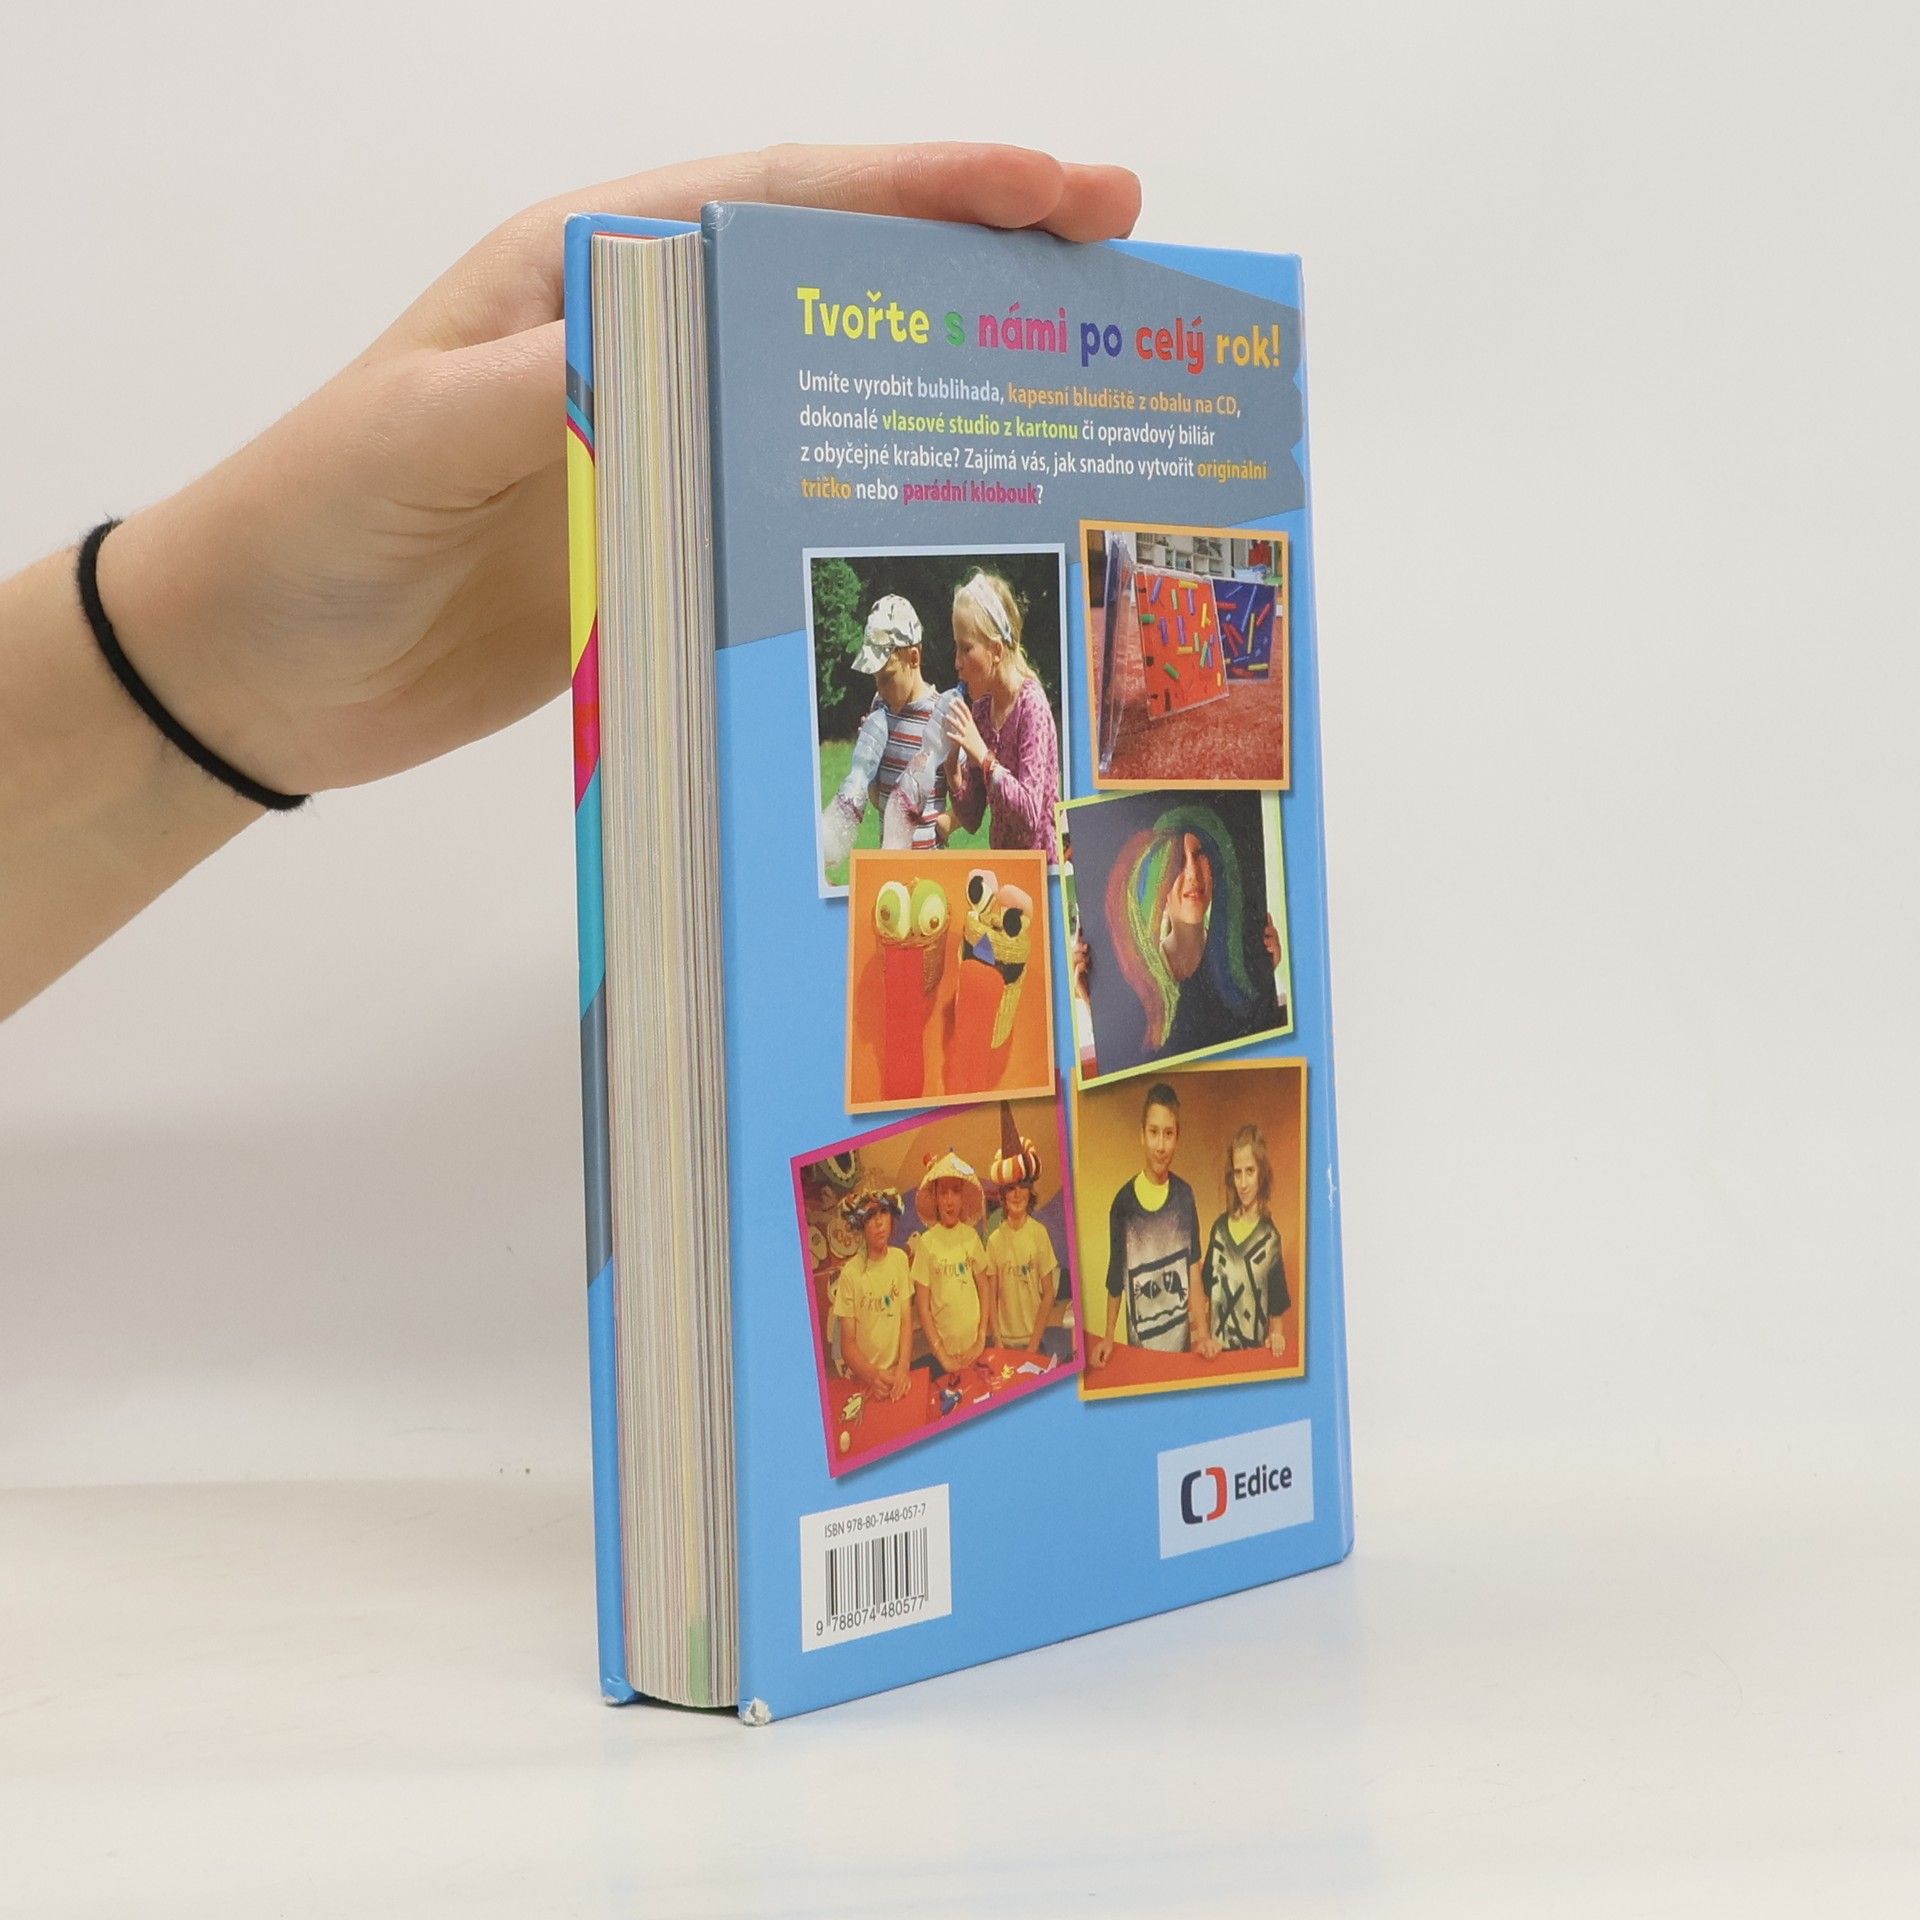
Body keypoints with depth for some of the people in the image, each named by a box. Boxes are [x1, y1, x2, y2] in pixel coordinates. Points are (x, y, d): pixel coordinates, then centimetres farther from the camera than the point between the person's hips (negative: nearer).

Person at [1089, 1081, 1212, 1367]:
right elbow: (1115, 1280, 1)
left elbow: (1194, 1271, 0)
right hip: (1140, 1345, -2)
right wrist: (1107, 1337, -6)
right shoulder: (1123, 1203, -8)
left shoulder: (1185, 1196, -2)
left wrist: (1203, 1332, -10)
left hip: (1182, 1342, 2)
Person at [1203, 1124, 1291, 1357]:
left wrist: (1276, 1334, -18)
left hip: (1254, 1350, -3)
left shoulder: (1269, 1237, -7)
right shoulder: (1220, 1228, 4)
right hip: (1219, 1349, 3)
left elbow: (1278, 1307, -2)